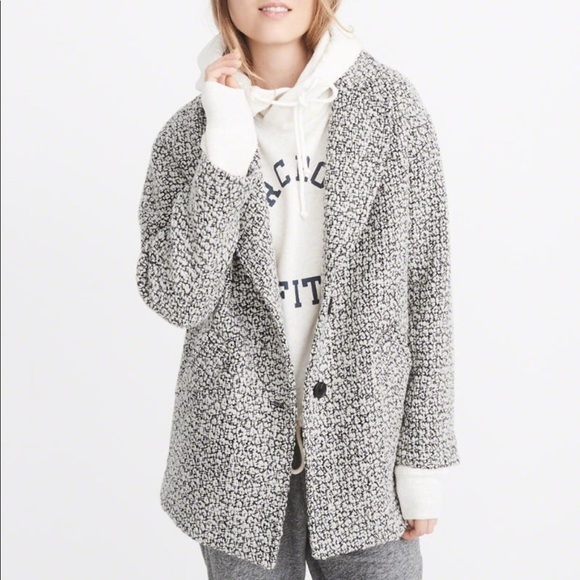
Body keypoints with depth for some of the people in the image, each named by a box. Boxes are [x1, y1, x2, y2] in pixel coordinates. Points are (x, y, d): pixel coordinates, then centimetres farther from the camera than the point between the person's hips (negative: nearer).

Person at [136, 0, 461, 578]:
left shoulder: (390, 104, -3)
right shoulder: (191, 129, -1)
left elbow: (425, 289, -2)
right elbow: (177, 298, -12)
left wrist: (424, 459, -3)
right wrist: (227, 148, -17)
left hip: (363, 443, 0)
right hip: (239, 449, 0)